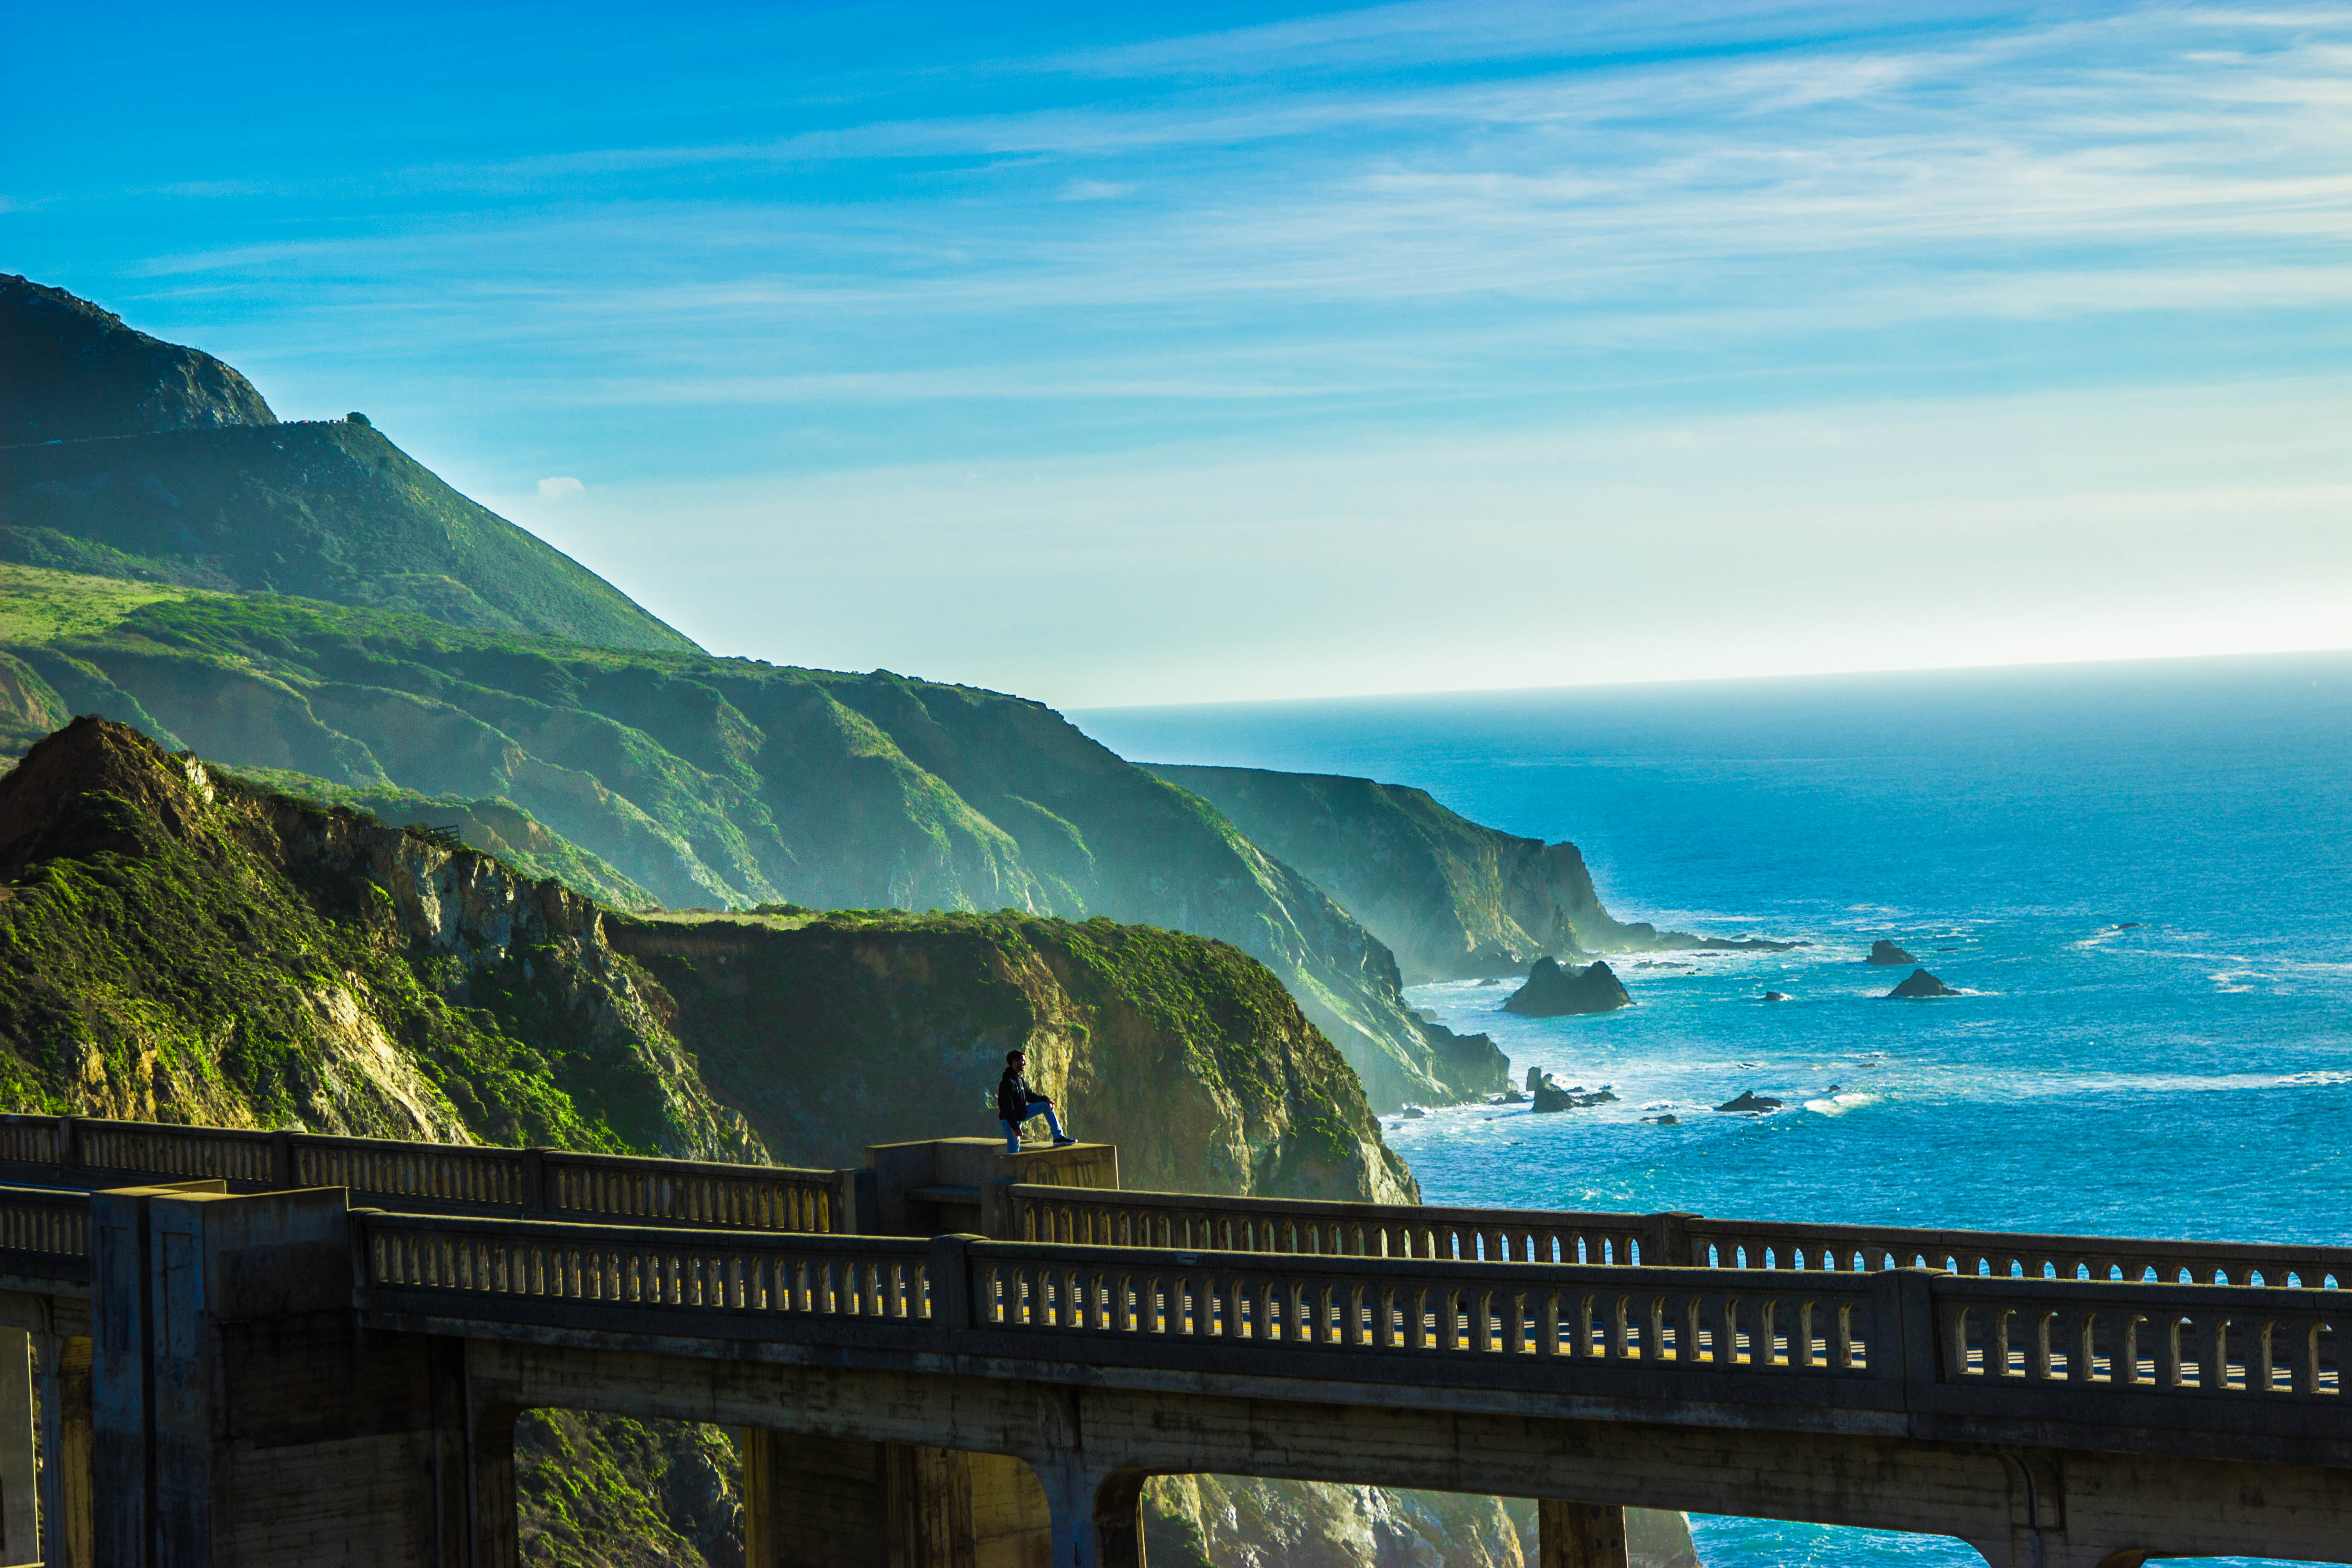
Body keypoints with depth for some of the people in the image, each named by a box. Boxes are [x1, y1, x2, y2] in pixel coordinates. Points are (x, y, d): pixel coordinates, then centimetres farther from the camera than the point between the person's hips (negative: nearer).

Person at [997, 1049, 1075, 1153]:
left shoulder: (1020, 1080, 7)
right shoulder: (1007, 1082, -24)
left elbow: (1030, 1095, 15)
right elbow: (1007, 1108, -27)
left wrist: (1045, 1099, -4)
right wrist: (1015, 1127, -28)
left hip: (1021, 1114, 9)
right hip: (1010, 1120, -9)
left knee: (1047, 1106, 5)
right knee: (1014, 1150, -9)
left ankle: (1059, 1137, 5)